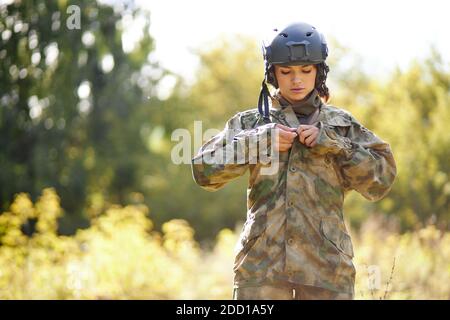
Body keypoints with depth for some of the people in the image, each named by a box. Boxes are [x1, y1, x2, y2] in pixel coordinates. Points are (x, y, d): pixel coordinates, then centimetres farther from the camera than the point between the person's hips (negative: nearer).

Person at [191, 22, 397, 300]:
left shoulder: (341, 125, 11)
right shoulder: (251, 123, 10)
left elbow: (381, 178, 1)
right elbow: (205, 169, -1)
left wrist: (331, 143, -9)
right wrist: (259, 141, -10)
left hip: (325, 270, 1)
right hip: (262, 269, 0)